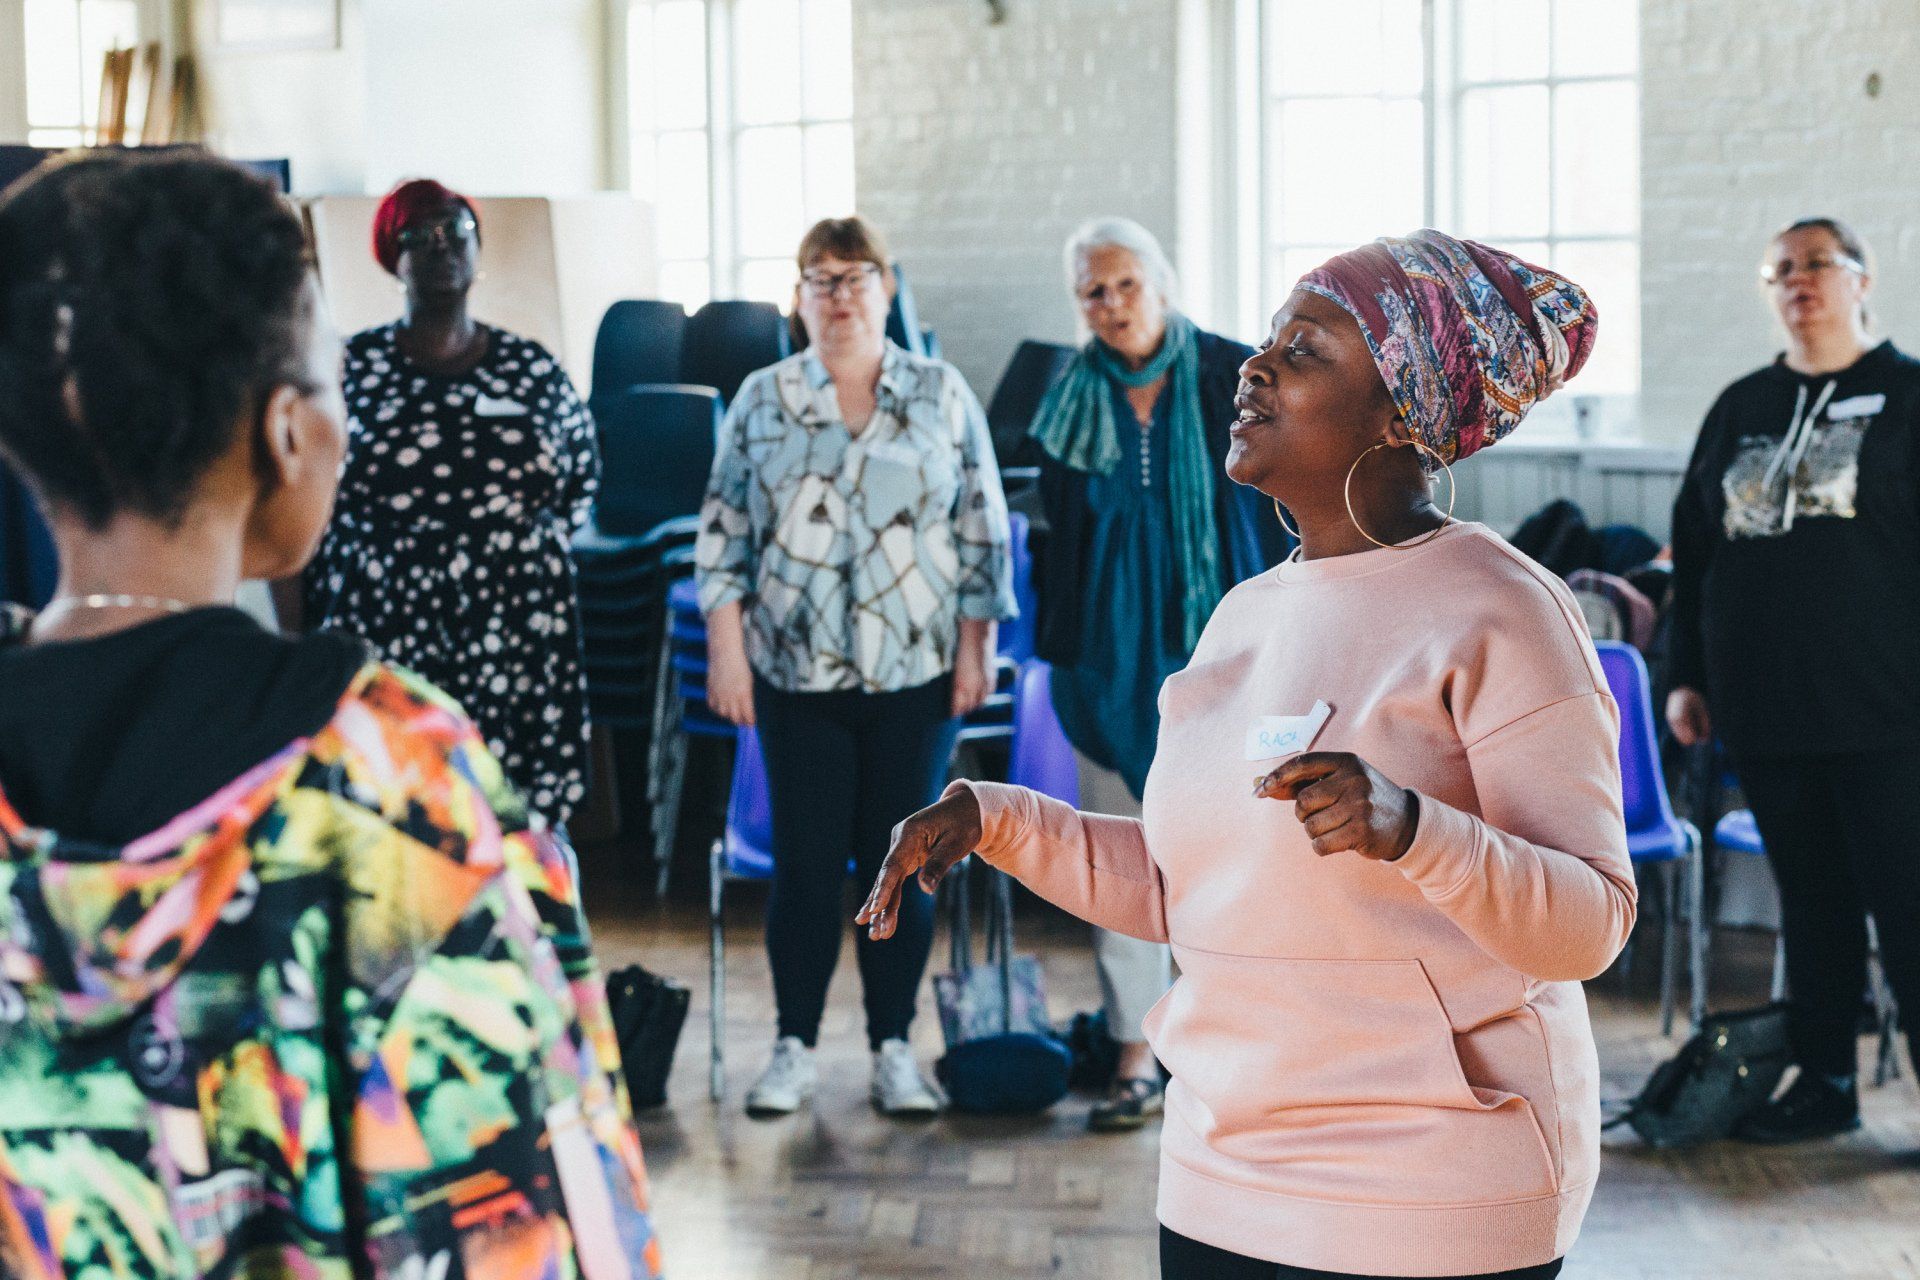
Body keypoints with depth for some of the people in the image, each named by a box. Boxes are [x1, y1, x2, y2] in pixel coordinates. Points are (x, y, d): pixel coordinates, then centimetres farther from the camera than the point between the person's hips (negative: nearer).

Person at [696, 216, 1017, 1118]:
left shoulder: (943, 396, 4)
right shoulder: (762, 401, 4)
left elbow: (984, 534, 5)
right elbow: (723, 534, 4)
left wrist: (977, 647, 0)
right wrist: (726, 651, -2)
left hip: (917, 673, 0)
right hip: (798, 672, 0)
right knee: (805, 862, 2)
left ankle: (894, 1047, 15)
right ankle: (795, 1047, 14)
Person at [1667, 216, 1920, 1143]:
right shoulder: (1740, 408, 15)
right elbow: (1692, 549, 18)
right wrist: (1687, 676, 13)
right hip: (1767, 712, 5)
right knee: (1811, 899, 12)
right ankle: (1823, 1082, 19)